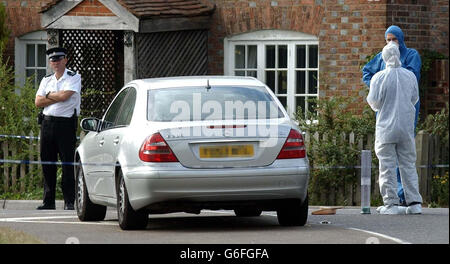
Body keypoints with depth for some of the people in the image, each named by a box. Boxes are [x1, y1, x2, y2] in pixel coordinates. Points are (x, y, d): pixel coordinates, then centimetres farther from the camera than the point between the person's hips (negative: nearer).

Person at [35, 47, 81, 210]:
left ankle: (69, 201, -5)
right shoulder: (46, 80, 16)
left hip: (66, 123, -5)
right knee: (47, 162, 6)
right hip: (48, 122, 5)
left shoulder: (74, 78, 1)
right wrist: (57, 97, -5)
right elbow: (38, 102, 5)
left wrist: (48, 95, 0)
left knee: (68, 163, -7)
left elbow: (64, 95, -15)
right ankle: (48, 201, 11)